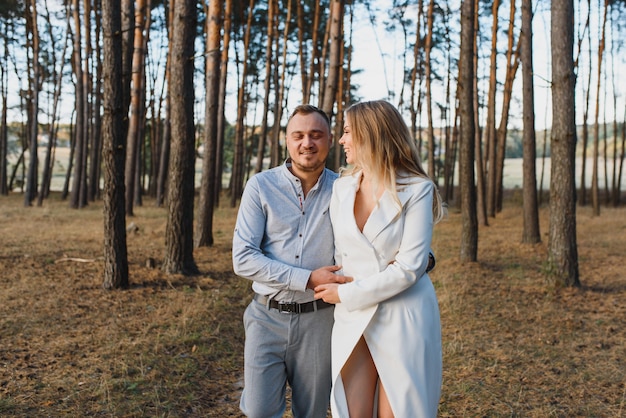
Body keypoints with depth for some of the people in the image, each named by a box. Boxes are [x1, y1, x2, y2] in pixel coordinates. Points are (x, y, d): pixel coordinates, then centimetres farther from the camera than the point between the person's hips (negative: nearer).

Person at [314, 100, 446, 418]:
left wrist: (346, 294, -11)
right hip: (353, 320, 4)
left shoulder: (416, 189, -10)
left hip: (404, 320, -4)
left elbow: (409, 267, -16)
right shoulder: (342, 187, 6)